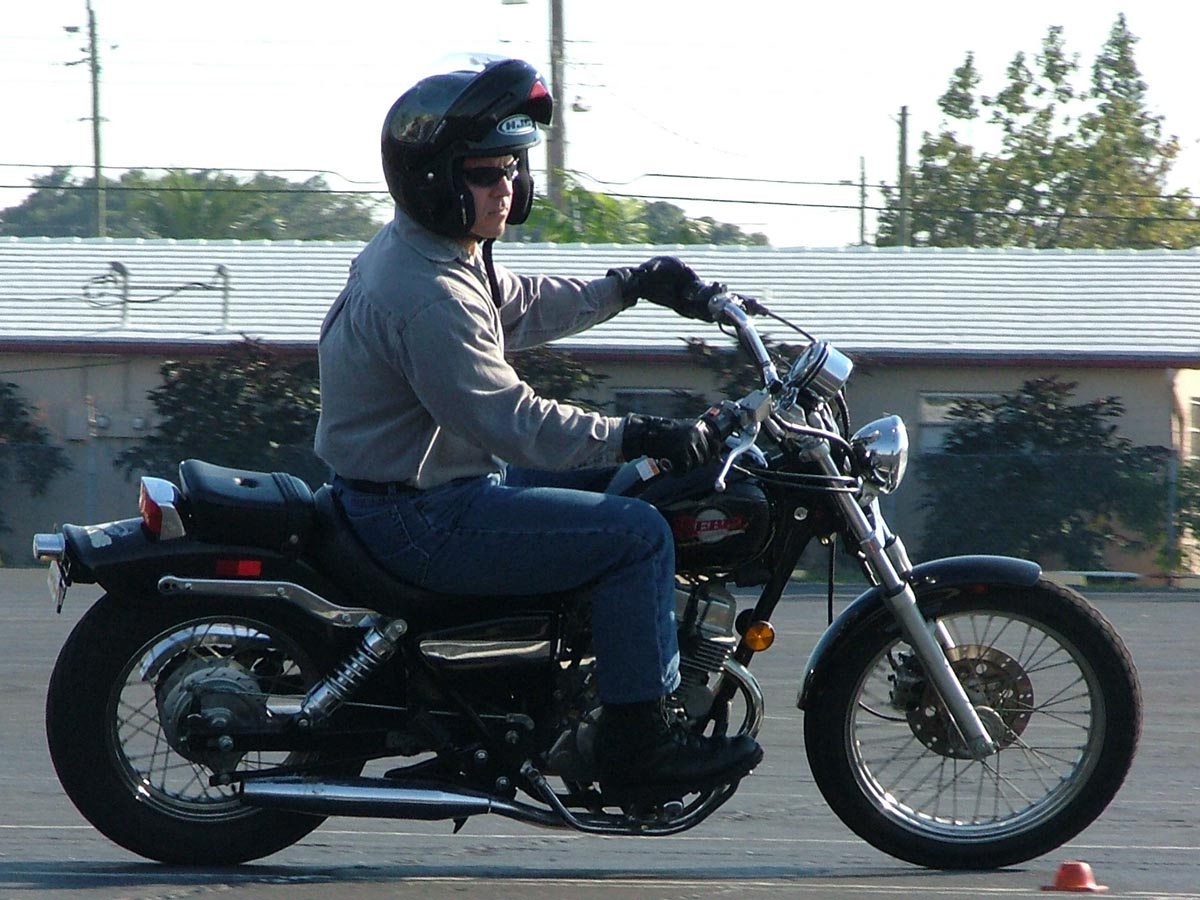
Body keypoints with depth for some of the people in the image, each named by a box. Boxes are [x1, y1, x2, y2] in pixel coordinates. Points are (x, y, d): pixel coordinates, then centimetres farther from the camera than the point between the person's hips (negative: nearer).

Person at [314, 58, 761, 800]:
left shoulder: (424, 251, 10)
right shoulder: (427, 297, -25)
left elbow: (521, 306, 28)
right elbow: (509, 421, -29)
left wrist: (631, 287, 23)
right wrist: (635, 437, -27)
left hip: (438, 482, 12)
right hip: (423, 519, -12)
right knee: (636, 534, -16)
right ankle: (637, 745, -12)